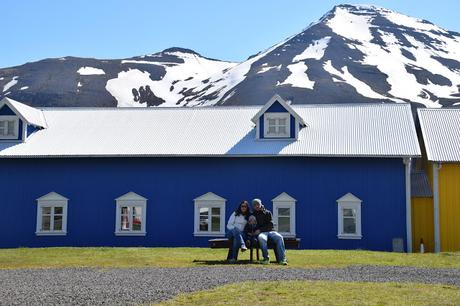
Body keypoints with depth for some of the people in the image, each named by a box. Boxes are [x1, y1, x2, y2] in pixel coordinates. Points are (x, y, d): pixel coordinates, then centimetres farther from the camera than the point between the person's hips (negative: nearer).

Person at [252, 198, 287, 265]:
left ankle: (282, 259, -39)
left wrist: (260, 229, -7)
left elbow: (270, 225, 6)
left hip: (270, 231, 1)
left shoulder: (268, 213, 17)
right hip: (261, 233, -1)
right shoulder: (252, 215, 19)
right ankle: (266, 258, -35)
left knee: (279, 237, -31)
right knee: (262, 238, -39)